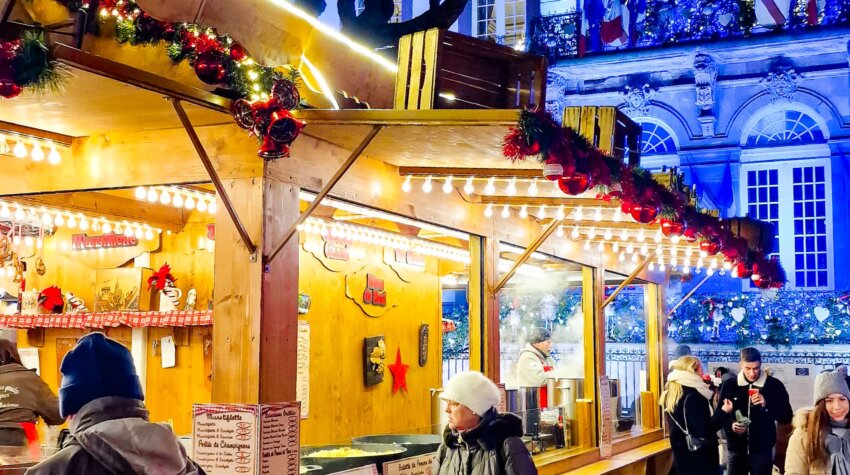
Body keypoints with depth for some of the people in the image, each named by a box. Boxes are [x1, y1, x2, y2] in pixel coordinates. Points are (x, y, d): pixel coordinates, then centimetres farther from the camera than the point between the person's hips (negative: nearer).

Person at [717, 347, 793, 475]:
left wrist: (766, 404, -18)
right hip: (737, 449, 1)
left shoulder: (774, 385, -1)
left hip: (762, 449, -1)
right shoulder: (729, 385, 2)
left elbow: (787, 417, -2)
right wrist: (731, 425, -14)